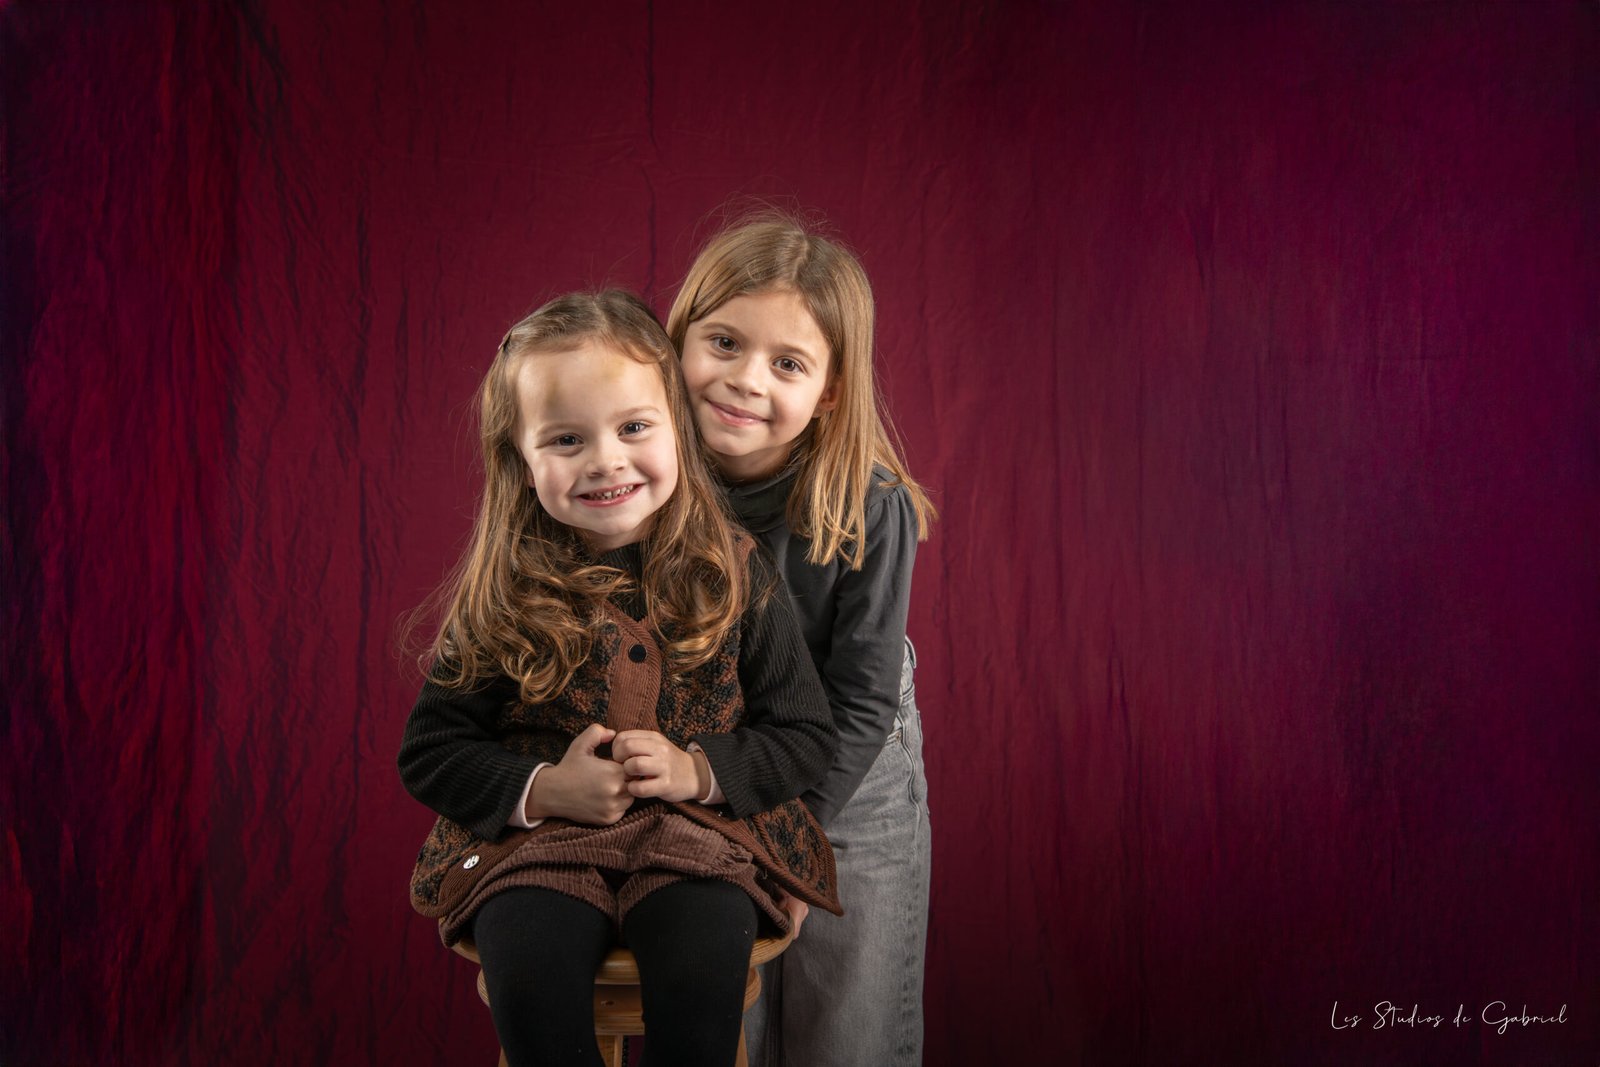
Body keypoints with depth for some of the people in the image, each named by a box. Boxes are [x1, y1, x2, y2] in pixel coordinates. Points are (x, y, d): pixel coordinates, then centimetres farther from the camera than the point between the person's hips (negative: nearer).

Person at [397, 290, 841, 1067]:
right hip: (537, 838, 1)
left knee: (702, 969, -30)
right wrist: (543, 789, -11)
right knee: (528, 974, -28)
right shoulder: (500, 595, 1)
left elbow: (807, 735, 5)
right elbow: (430, 753, 5)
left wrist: (699, 769, -11)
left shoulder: (732, 576, 1)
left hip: (699, 831, 0)